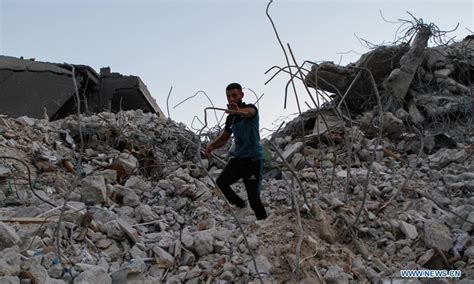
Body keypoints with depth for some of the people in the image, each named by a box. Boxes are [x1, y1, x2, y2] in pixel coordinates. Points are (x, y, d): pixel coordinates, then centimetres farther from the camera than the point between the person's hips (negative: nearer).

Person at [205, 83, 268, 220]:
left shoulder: (251, 108, -7)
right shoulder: (230, 117, 13)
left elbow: (249, 112, -34)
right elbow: (224, 138, 21)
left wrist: (239, 111, -59)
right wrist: (212, 145, -2)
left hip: (253, 158, -6)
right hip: (238, 157, 6)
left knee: (253, 197, -9)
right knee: (221, 181, -16)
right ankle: (241, 206, 6)